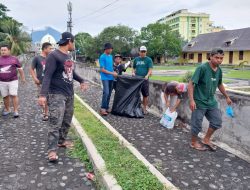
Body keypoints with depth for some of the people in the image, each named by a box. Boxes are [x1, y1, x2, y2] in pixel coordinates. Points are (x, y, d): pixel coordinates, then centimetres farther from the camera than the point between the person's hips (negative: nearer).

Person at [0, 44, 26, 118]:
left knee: (13, 95, -7)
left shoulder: (14, 59, 0)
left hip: (13, 81, -2)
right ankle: (7, 109, 25)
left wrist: (23, 78, 10)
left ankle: (16, 111, -1)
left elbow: (20, 69, 7)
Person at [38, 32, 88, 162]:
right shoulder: (53, 56, -12)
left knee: (67, 121, 14)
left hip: (69, 94, 8)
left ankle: (62, 141, 30)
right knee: (55, 123, -11)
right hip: (57, 94, -8)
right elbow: (47, 76, -19)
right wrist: (43, 94, -27)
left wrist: (82, 81, 26)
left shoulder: (68, 56, 13)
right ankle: (52, 150, -5)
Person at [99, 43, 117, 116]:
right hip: (105, 78, -7)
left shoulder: (111, 56, 13)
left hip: (111, 78, 7)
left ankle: (107, 107, 18)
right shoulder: (102, 57, -10)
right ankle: (102, 108, -8)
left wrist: (114, 72, 6)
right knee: (106, 92, -16)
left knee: (109, 93, 9)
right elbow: (102, 69, -13)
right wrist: (112, 73, -15)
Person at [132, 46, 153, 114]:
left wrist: (147, 75, -24)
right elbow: (133, 68, 20)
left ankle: (144, 108, 12)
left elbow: (150, 69, -6)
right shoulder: (136, 59, 13)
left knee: (145, 95, 1)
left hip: (144, 79, -3)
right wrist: (133, 72, -1)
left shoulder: (149, 59, 2)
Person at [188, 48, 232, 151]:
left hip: (211, 101, 7)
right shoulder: (202, 68, -18)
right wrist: (191, 100, -26)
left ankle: (206, 139, 30)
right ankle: (194, 142, 28)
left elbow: (219, 84, 21)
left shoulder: (219, 70, 3)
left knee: (217, 121, 10)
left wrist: (227, 97, 28)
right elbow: (191, 84, -19)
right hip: (199, 102, -7)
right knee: (197, 124, 5)